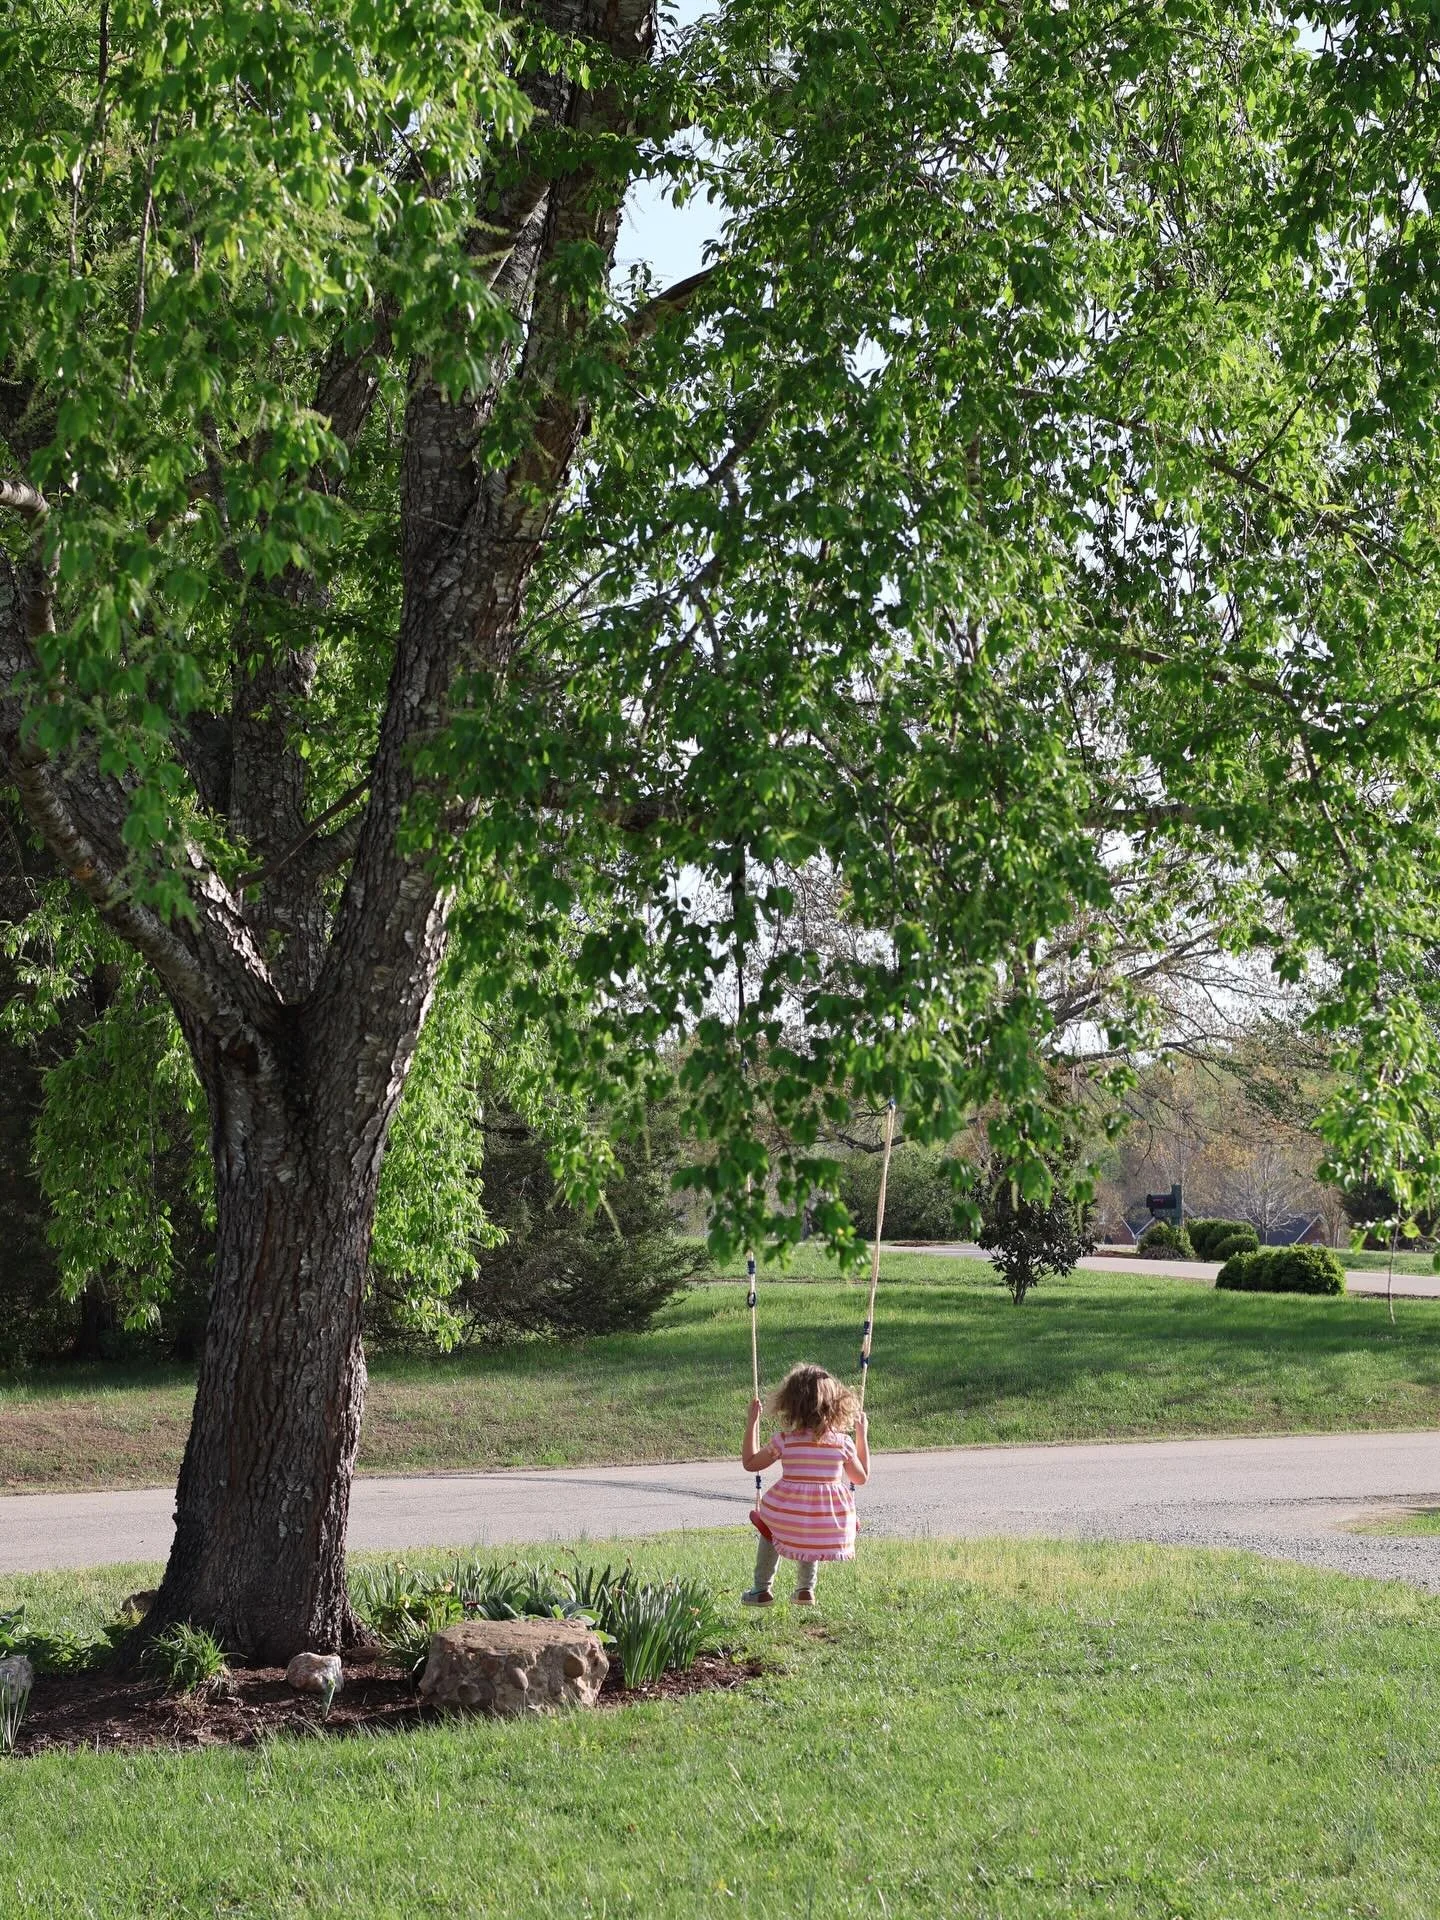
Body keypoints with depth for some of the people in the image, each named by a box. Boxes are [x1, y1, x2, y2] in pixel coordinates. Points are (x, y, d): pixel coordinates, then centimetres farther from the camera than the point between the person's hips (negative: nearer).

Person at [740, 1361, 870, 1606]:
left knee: (768, 1524, 34)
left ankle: (762, 1589, 30)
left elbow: (750, 1463, 6)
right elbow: (861, 1477, 12)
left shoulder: (784, 1441, -8)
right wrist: (862, 1434, 17)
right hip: (831, 1529, 2)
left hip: (788, 1524, -2)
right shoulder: (843, 1442, -5)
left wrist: (753, 1422, 11)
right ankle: (805, 1588, 30)